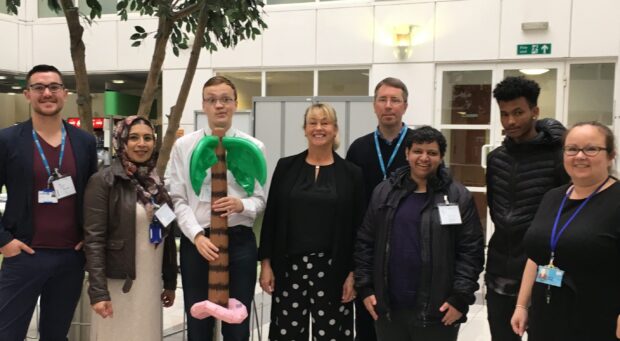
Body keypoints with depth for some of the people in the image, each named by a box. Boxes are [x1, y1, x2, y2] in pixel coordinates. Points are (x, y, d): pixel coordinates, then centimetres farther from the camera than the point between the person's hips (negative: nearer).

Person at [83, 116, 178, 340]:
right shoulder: (103, 181, -8)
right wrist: (98, 291, -19)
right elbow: (93, 240, -13)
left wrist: (170, 282, 11)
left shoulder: (157, 182, 8)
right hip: (118, 283, -5)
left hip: (152, 283, 5)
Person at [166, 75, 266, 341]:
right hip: (196, 241, 1)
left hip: (240, 241, 0)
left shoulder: (253, 147, 1)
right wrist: (197, 236, -16)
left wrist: (241, 205, -20)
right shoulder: (183, 146, 2)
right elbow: (177, 200, -3)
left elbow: (261, 200, 1)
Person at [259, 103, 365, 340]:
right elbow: (270, 218, 4)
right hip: (289, 264, 1)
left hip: (332, 267, -1)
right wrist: (266, 263, -1)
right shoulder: (286, 166, 3)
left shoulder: (351, 173, 0)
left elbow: (358, 227, 0)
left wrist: (353, 273, -4)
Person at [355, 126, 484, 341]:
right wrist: (365, 287, 2)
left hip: (437, 309, -2)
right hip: (389, 306, 3)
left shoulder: (458, 197, -3)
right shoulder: (384, 192, 5)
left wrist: (460, 297, -11)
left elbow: (471, 250, -6)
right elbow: (365, 242, 7)